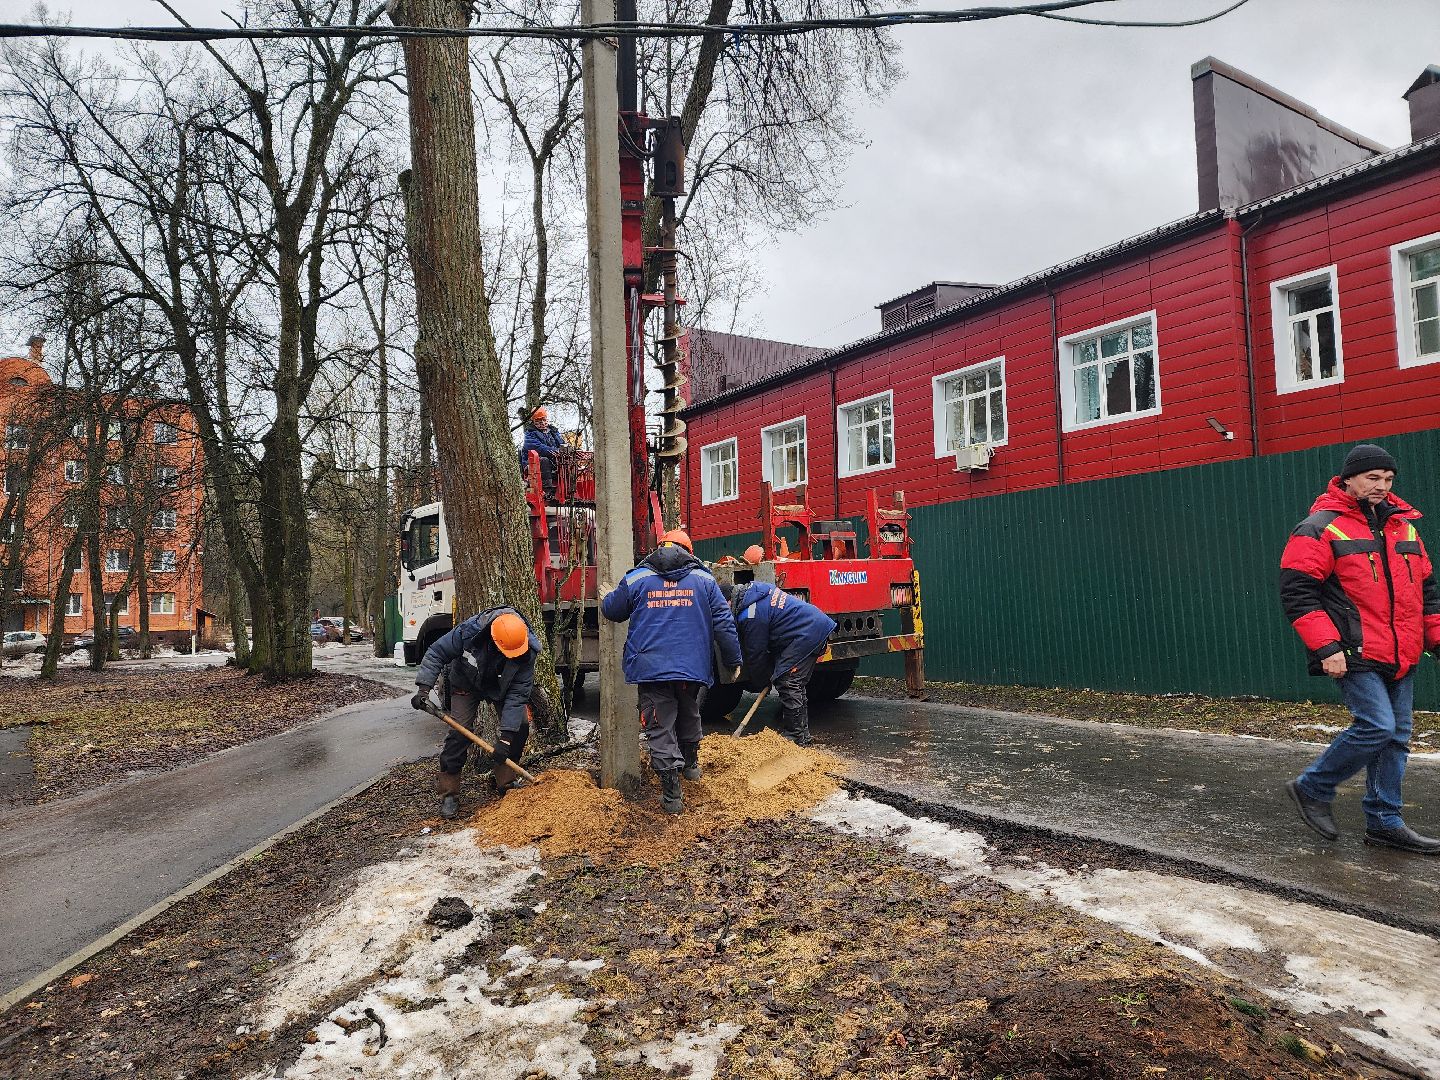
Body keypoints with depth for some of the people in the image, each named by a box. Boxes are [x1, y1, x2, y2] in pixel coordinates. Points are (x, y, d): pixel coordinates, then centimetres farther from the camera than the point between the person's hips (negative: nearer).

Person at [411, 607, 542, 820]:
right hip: (467, 684, -2)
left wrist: (505, 737, -35)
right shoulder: (469, 631, -38)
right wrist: (423, 689, -34)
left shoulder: (527, 651, -34)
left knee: (521, 724, -12)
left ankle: (503, 779, 9)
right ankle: (448, 794, -3)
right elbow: (436, 653, -24)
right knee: (459, 732, -15)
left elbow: (517, 694, -31)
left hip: (502, 688, 2)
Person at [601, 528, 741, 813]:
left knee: (661, 730, 3)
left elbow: (611, 611, 16)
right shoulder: (703, 579, 3)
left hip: (652, 669, -2)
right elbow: (724, 623, 2)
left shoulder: (635, 580, 2)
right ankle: (691, 764, 46)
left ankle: (672, 795, 1)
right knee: (689, 715, 27)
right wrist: (733, 660, 11)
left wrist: (607, 595, 39)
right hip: (692, 668, 2)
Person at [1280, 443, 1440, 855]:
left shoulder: (1403, 525, 16)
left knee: (1394, 736, 10)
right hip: (1356, 655, -7)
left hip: (1400, 657, 8)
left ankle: (1384, 822, 21)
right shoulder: (1320, 528, -8)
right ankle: (1311, 789, 3)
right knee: (1376, 727, -15)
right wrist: (1325, 647, -19)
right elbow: (1297, 592, -13)